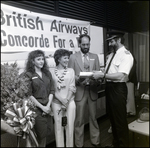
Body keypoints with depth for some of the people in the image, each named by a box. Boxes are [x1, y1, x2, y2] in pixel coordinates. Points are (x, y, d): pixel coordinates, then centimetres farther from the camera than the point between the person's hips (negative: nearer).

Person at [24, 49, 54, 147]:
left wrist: (48, 105, -5)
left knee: (45, 133, 13)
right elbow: (29, 95, -9)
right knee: (41, 134, 4)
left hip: (47, 108, 4)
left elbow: (51, 91, 7)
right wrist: (42, 107, -11)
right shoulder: (28, 75, -5)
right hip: (36, 109, -4)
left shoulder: (47, 73, 9)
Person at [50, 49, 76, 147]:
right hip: (57, 103, 0)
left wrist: (67, 101, -10)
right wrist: (62, 100, -13)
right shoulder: (52, 72, 0)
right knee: (58, 126, 8)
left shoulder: (71, 71, 4)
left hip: (70, 102, 1)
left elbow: (72, 88, -1)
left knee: (70, 126, 6)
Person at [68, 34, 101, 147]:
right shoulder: (73, 57, 1)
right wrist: (79, 80, -21)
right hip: (79, 91, -2)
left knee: (93, 117, 15)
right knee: (79, 119, 7)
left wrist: (95, 81, -15)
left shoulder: (95, 57, 10)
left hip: (92, 91, 3)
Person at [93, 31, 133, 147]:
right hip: (109, 88, 9)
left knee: (120, 119, 6)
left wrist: (102, 75, -26)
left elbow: (120, 76, -26)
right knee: (112, 117, 21)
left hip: (118, 89, -9)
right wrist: (99, 76, -5)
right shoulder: (112, 55, 13)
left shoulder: (126, 55, -13)